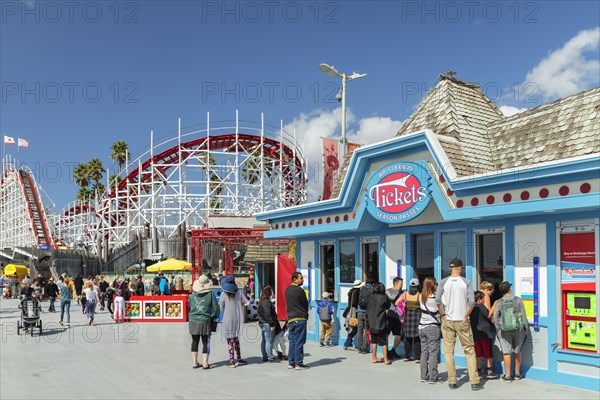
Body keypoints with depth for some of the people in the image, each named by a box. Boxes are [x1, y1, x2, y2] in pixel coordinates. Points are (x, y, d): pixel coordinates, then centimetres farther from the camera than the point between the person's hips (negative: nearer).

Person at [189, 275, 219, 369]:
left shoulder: (193, 295, 2)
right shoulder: (210, 294, -8)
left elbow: (191, 307, 13)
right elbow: (216, 308, -4)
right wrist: (216, 316, 15)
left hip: (193, 322, 3)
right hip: (205, 322, -3)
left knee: (195, 342, 13)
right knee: (206, 343, 5)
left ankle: (194, 362, 20)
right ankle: (205, 363, 5)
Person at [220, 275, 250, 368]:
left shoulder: (224, 294, -9)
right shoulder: (238, 293, 4)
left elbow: (221, 308, -7)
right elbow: (247, 303, 7)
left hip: (228, 319, -5)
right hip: (237, 319, 5)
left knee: (230, 340, 1)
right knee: (236, 338, 19)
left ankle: (232, 361, 3)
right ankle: (239, 358, 27)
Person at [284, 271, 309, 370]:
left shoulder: (287, 290, 12)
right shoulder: (299, 290, -12)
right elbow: (306, 304, -4)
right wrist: (305, 313, 14)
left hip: (290, 318, 7)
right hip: (300, 319, -7)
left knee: (292, 341, 12)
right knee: (299, 341, -3)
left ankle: (291, 363, 14)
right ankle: (298, 363, 0)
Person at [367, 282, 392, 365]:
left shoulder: (371, 297, -1)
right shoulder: (384, 297, -10)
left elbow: (368, 308, 4)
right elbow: (388, 307, 5)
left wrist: (368, 318, 12)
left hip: (372, 322, 3)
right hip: (381, 322, -3)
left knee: (374, 340, 14)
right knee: (384, 341, 5)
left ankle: (374, 358, 20)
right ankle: (386, 360, 6)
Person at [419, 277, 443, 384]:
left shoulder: (422, 297, 3)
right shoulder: (435, 298, -13)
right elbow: (439, 313, -8)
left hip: (422, 327, 6)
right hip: (433, 327, -6)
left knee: (424, 352, 11)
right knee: (433, 353, -1)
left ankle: (424, 376, 16)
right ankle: (433, 378, 1)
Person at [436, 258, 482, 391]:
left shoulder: (443, 282, -2)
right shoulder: (466, 282, -3)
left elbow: (438, 300, -11)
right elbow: (471, 301, -11)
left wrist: (443, 315, -2)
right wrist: (465, 317, -3)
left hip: (448, 321, 1)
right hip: (462, 321, 0)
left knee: (448, 352, 8)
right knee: (469, 351, 8)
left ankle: (452, 382, 10)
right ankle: (474, 382, 8)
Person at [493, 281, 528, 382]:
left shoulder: (499, 302, -5)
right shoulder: (518, 300, -3)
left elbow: (495, 317, -7)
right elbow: (523, 315, -1)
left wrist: (498, 329, 4)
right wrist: (525, 328, 8)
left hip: (504, 330, -2)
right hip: (518, 329, 2)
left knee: (506, 352, 3)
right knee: (517, 351, 15)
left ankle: (508, 376, 6)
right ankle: (517, 373, 25)